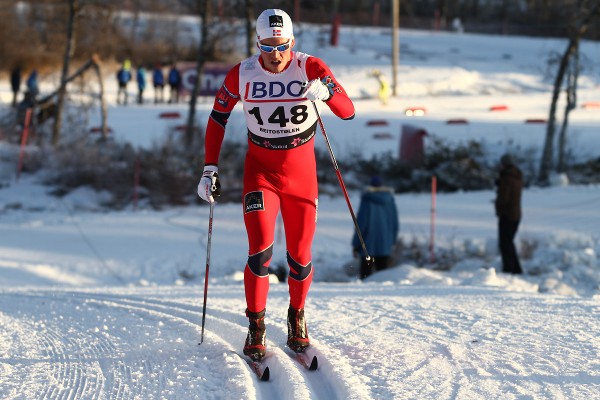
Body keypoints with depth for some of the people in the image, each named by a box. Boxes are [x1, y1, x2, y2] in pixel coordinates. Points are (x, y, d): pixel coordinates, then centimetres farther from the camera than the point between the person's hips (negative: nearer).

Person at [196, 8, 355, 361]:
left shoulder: (311, 68, -13)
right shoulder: (241, 75, -9)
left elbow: (348, 111, -19)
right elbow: (218, 119, 5)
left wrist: (326, 92, -41)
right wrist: (210, 168, -1)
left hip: (302, 172, 0)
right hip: (260, 170, 0)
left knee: (300, 256, 3)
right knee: (260, 249, -16)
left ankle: (297, 317, 30)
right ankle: (256, 327, -2)